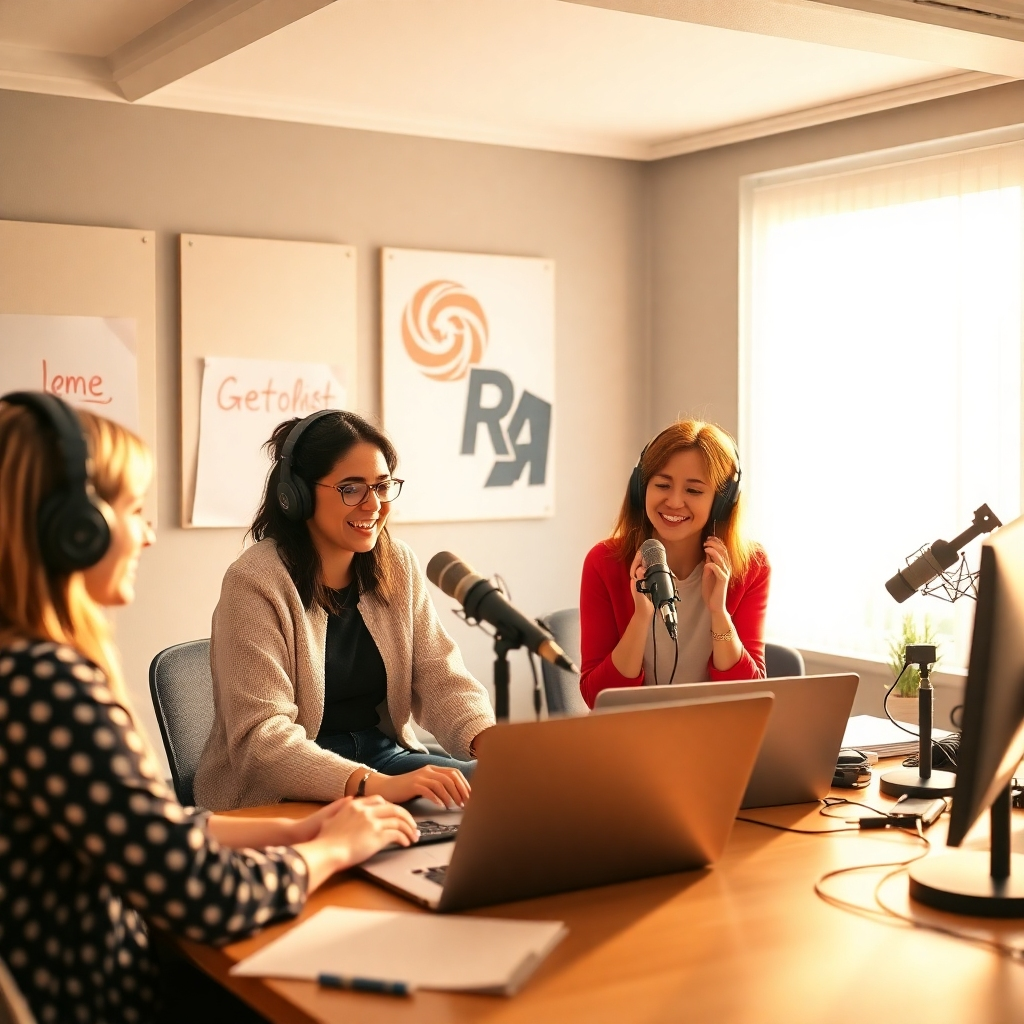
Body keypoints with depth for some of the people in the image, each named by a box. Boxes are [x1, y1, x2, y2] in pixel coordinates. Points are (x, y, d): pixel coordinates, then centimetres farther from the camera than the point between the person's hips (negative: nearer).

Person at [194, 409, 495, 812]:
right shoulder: (255, 583, -16)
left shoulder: (398, 566, 4)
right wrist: (377, 786, -37)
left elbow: (439, 677, -1)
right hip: (277, 797, -6)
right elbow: (260, 737, -23)